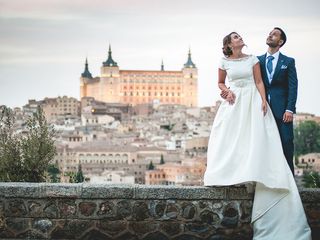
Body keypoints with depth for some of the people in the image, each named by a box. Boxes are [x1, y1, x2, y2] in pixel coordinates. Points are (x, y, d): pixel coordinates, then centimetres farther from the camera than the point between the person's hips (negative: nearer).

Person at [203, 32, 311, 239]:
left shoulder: (252, 59, 5)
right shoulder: (225, 62, 5)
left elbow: (259, 82, 2)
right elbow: (220, 83, 16)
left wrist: (264, 100, -11)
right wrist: (227, 91, -5)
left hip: (252, 100, 0)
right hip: (234, 101, 0)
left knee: (255, 137, -10)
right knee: (231, 137, -6)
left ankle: (251, 173, -9)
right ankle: (231, 174, -2)